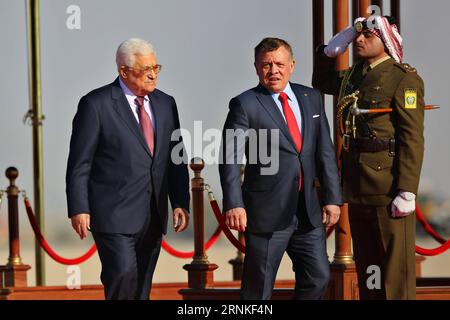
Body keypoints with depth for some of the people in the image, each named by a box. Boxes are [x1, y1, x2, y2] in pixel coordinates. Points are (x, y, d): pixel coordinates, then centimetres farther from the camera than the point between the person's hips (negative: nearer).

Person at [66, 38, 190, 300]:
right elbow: (79, 163, -5)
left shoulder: (166, 104, 13)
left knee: (142, 288, 7)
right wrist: (79, 209, -11)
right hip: (114, 216, -6)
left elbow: (176, 159, 16)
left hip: (152, 217, 6)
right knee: (123, 275, -20)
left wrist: (180, 203, 6)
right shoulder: (96, 104, -5)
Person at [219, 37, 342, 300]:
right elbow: (231, 158, -11)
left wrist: (332, 198, 5)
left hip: (308, 211, 5)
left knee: (318, 278, 8)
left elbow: (325, 152, 11)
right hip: (267, 212, -5)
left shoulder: (311, 98, 10)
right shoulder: (245, 105, -5)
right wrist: (234, 204, -20)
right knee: (259, 288, 1)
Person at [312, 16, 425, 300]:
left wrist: (407, 192, -21)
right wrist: (331, 51, 15)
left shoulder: (404, 79, -8)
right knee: (367, 268, 13)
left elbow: (412, 138, -14)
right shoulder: (353, 76, 14)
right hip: (357, 189, 8)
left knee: (396, 269, -4)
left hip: (388, 189, -8)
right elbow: (321, 82, 35)